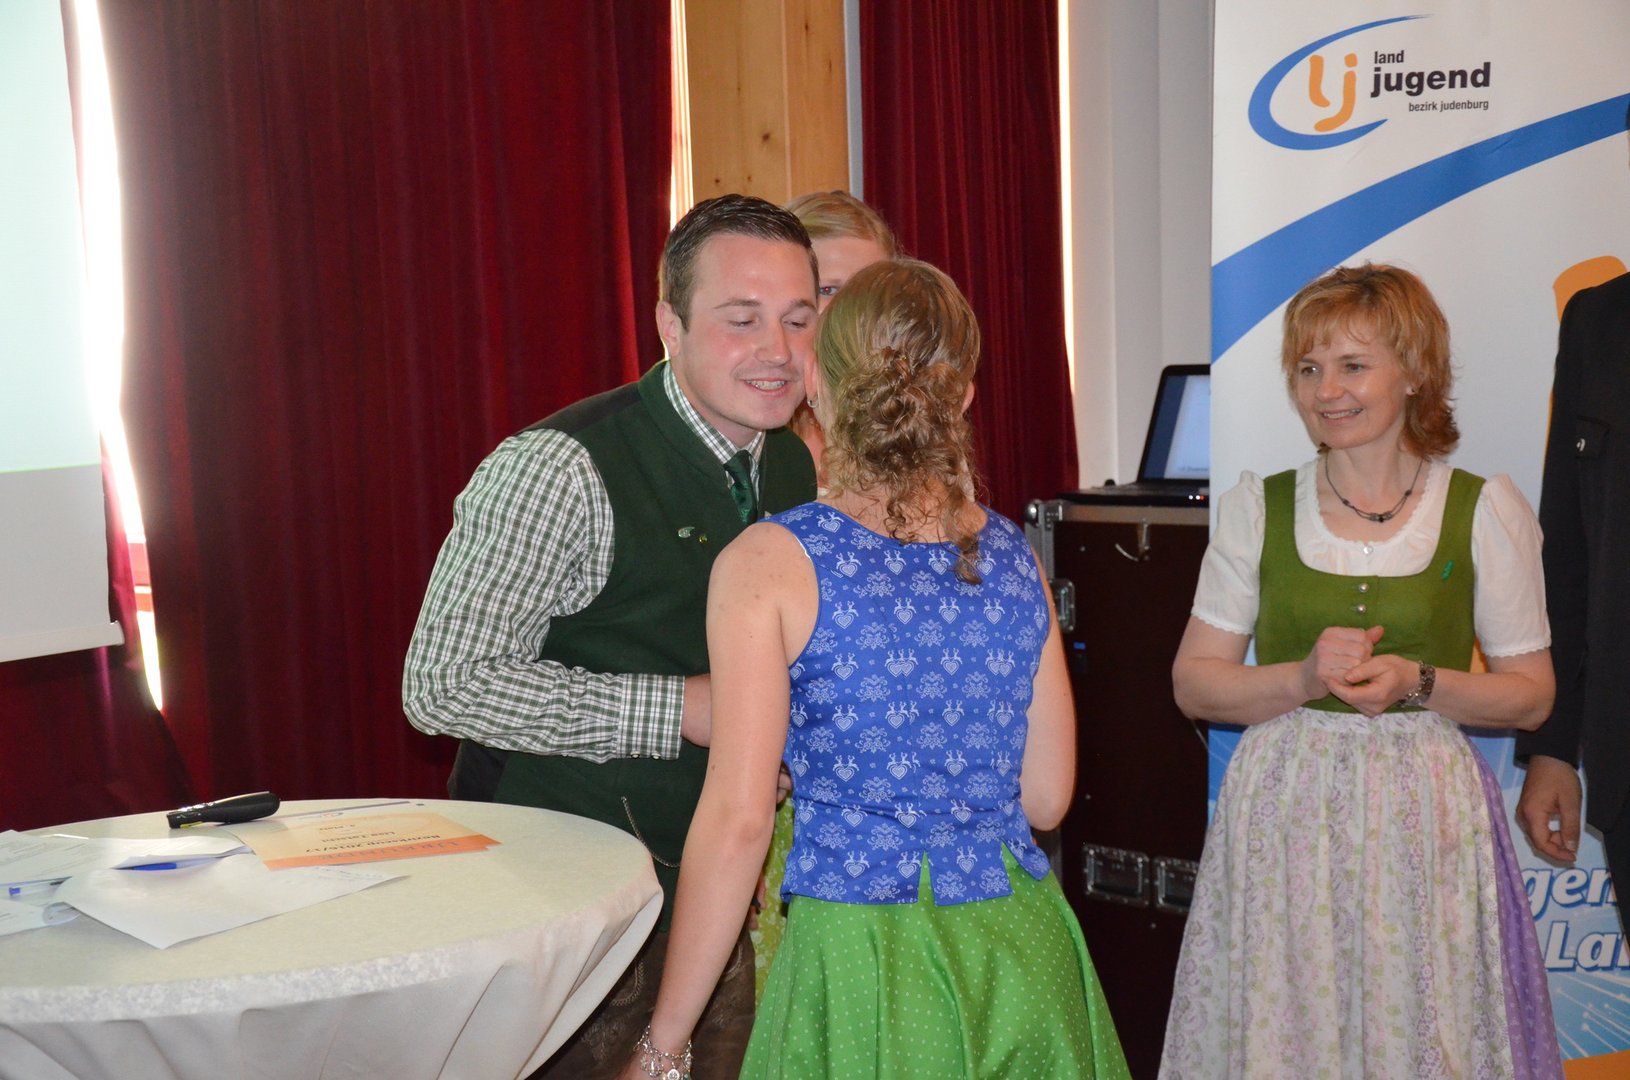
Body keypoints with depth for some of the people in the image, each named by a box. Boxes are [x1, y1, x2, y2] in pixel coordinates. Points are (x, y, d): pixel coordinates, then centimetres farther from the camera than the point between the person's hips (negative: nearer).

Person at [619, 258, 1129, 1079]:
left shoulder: (770, 564, -10)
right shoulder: (1013, 558, 4)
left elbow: (737, 821, -14)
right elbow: (1044, 796, 9)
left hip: (866, 960, -5)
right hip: (1025, 952, 5)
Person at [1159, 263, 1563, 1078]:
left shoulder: (1486, 512, 1)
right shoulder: (1257, 507, 3)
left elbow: (1531, 695, 4)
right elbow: (1193, 683, 4)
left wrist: (1419, 684, -13)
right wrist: (1304, 679, -13)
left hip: (1425, 817, -1)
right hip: (1281, 811, 1)